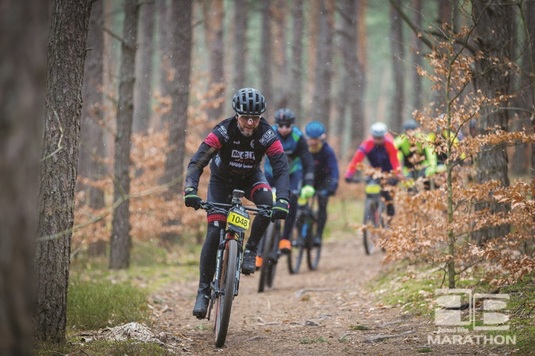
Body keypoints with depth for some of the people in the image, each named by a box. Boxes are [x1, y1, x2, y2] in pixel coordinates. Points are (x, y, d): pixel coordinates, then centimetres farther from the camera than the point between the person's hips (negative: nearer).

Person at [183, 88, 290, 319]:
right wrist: (190, 191, -54)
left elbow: (281, 169, -33)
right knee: (214, 233, -13)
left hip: (251, 178, 1)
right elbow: (197, 162, -37)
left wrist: (282, 201, -50)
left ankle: (251, 249, -10)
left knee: (267, 203, -33)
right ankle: (204, 291, -4)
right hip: (222, 179, -1)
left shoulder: (267, 136, -27)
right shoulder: (222, 132, -31)